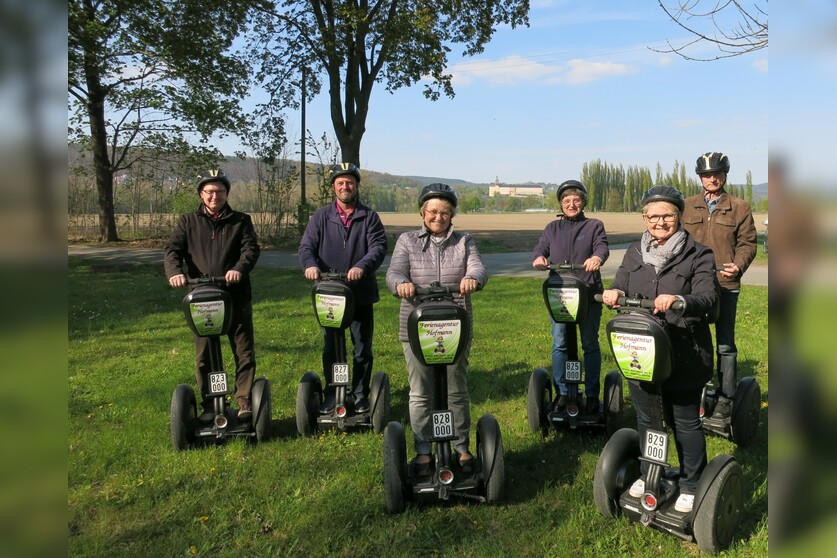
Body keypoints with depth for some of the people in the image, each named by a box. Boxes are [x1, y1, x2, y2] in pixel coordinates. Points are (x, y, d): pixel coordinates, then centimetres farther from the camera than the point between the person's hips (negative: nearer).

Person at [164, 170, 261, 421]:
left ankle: (244, 402, 14)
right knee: (204, 356, 7)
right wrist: (174, 271, -20)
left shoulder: (240, 221, 8)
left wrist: (239, 269, -26)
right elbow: (172, 250, 2)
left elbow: (251, 248, -5)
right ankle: (209, 406, 19)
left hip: (237, 297, -1)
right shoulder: (188, 222, 12)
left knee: (245, 353, 2)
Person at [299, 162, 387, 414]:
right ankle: (331, 395, 23)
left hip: (361, 294, -1)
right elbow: (307, 245, -1)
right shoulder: (321, 216, 7)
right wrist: (310, 264, -24)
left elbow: (379, 246, -9)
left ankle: (360, 395, 22)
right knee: (331, 348, 11)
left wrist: (362, 266, -28)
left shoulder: (369, 217, 4)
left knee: (363, 348, 8)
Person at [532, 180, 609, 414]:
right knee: (559, 344, 5)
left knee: (590, 345, 5)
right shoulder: (552, 228, 16)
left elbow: (602, 246, -8)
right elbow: (541, 247, 3)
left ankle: (592, 394, 15)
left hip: (588, 294, -2)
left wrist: (597, 257, -32)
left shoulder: (594, 225, 9)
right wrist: (539, 257, -22)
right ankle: (561, 392, 16)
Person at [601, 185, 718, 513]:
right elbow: (619, 290, 4)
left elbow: (708, 298, -17)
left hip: (683, 357, -4)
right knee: (645, 419, 19)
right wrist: (613, 294, -21)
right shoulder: (634, 253, 9)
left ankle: (691, 485, 29)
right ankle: (648, 474, 39)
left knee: (685, 422, 10)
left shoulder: (698, 255, -6)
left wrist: (680, 301, -38)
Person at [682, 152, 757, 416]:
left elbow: (748, 243, 4)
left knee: (725, 344, 5)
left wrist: (738, 265, -14)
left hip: (725, 284, -2)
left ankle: (726, 397, 15)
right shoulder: (688, 206, 10)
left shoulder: (739, 207, 4)